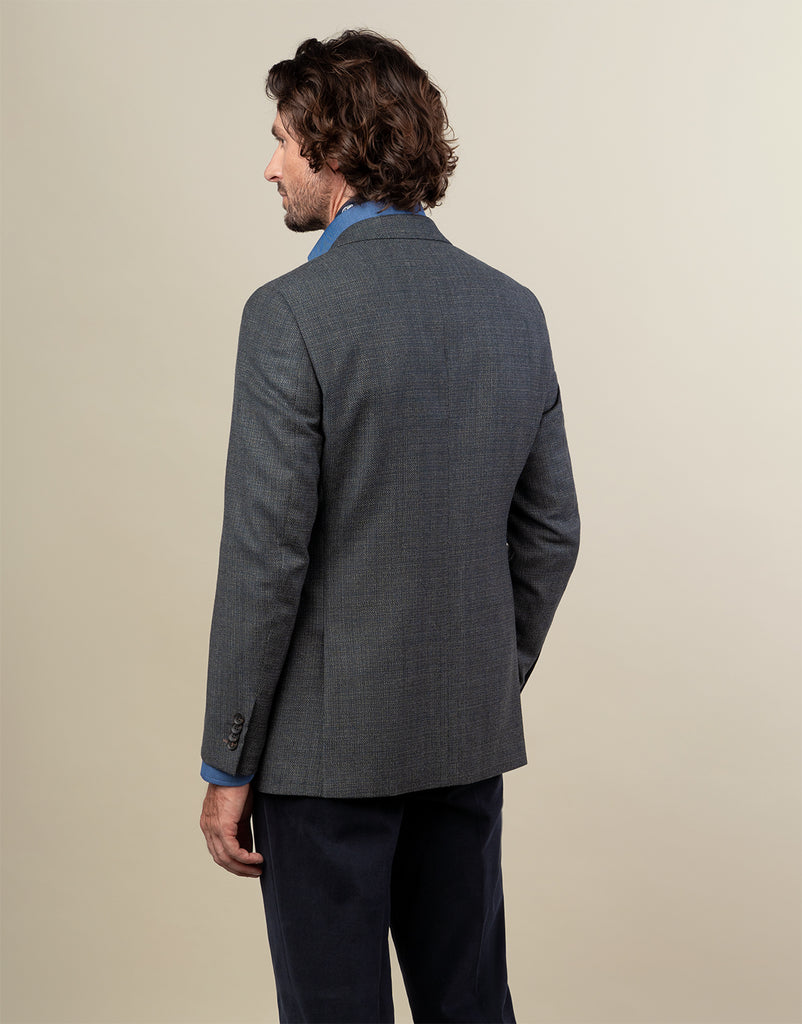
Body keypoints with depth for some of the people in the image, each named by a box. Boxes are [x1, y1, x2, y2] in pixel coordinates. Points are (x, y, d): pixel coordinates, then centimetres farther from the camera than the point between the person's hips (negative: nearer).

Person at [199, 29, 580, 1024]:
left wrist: (227, 766, -8)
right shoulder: (514, 309, 4)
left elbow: (266, 555, -17)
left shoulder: (291, 314, -15)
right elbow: (551, 532, 8)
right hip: (471, 733, 6)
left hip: (331, 736, -6)